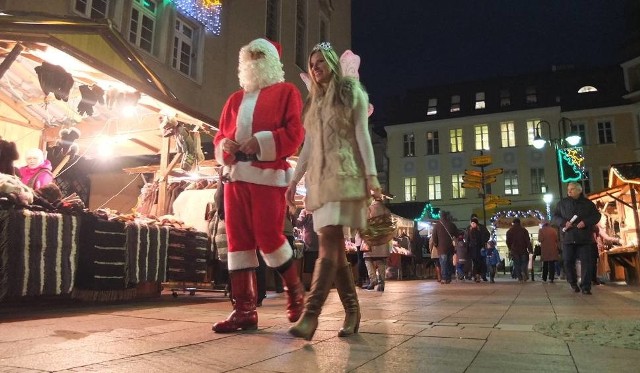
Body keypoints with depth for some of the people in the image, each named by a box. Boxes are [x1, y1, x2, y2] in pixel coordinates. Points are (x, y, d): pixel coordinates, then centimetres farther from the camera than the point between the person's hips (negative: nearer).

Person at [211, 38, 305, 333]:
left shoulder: (286, 92, 10)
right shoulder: (235, 99, 25)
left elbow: (295, 132, -4)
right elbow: (220, 135, 22)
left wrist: (262, 142, -16)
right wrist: (223, 145, -1)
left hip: (268, 173, -5)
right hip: (235, 174, 6)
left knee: (268, 236, -9)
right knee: (238, 240, 1)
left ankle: (295, 290, 16)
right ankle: (244, 309, 6)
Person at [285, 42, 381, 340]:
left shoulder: (352, 92, 8)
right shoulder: (313, 102, 23)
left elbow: (362, 135, -2)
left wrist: (371, 174, -12)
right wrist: (294, 180, 13)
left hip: (344, 174, -6)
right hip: (318, 178, 6)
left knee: (329, 242, -18)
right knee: (335, 247, 1)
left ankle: (310, 315, -25)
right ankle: (352, 311, 8)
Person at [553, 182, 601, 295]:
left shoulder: (587, 203, 7)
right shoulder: (562, 203, 9)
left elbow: (596, 216, 7)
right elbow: (555, 216, 10)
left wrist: (586, 222, -12)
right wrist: (563, 222, -10)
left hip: (584, 237, -1)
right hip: (568, 237, 1)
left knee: (586, 262, -4)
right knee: (568, 262, 2)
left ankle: (585, 287, 1)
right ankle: (573, 283, 23)